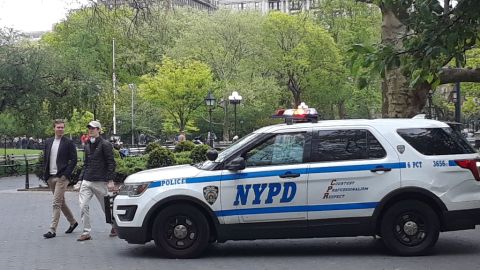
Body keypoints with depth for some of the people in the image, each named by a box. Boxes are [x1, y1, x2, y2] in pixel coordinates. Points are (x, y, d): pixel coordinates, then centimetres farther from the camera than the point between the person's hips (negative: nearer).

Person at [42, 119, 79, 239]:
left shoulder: (69, 143, -4)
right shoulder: (48, 142, 12)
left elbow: (73, 160, -7)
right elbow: (45, 159, 16)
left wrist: (66, 174, -15)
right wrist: (45, 174, 6)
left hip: (61, 177, -6)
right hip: (51, 177, 6)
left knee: (56, 203, -11)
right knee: (61, 202, 16)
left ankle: (52, 230, -10)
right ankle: (72, 222, 31)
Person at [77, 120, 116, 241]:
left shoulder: (105, 144, -6)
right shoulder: (87, 146, 14)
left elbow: (111, 163, -9)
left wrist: (110, 181, -15)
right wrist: (80, 179, 14)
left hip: (100, 182, -5)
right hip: (86, 181, 5)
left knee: (106, 207, 6)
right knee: (83, 206, -7)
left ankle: (114, 226, 28)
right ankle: (86, 232, -2)